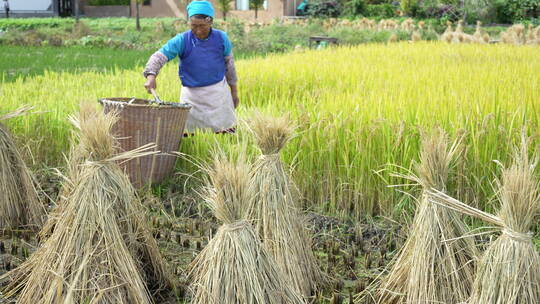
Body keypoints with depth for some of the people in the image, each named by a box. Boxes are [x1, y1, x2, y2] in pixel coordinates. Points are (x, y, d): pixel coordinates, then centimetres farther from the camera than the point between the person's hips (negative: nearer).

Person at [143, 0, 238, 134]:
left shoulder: (221, 38, -4)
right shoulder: (182, 40, -9)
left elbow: (229, 63, 9)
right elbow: (159, 56, -14)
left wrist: (234, 91, 13)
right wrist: (151, 75, -33)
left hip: (218, 92, 1)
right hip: (191, 94, 0)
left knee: (226, 131, 4)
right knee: (187, 133, 5)